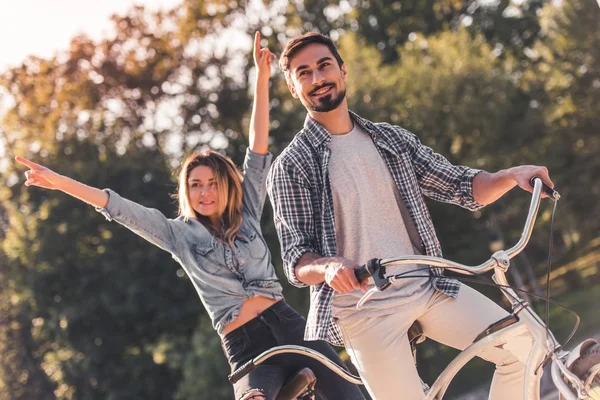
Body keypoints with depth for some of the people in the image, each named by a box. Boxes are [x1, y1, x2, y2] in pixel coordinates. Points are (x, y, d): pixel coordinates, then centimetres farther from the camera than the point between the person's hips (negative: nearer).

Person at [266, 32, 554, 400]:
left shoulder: (392, 139, 13)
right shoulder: (291, 168, -1)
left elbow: (464, 188, 12)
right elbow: (297, 262, -6)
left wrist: (512, 175, -8)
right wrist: (328, 266, -29)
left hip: (428, 286, 4)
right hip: (364, 306, -4)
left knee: (526, 345, -10)